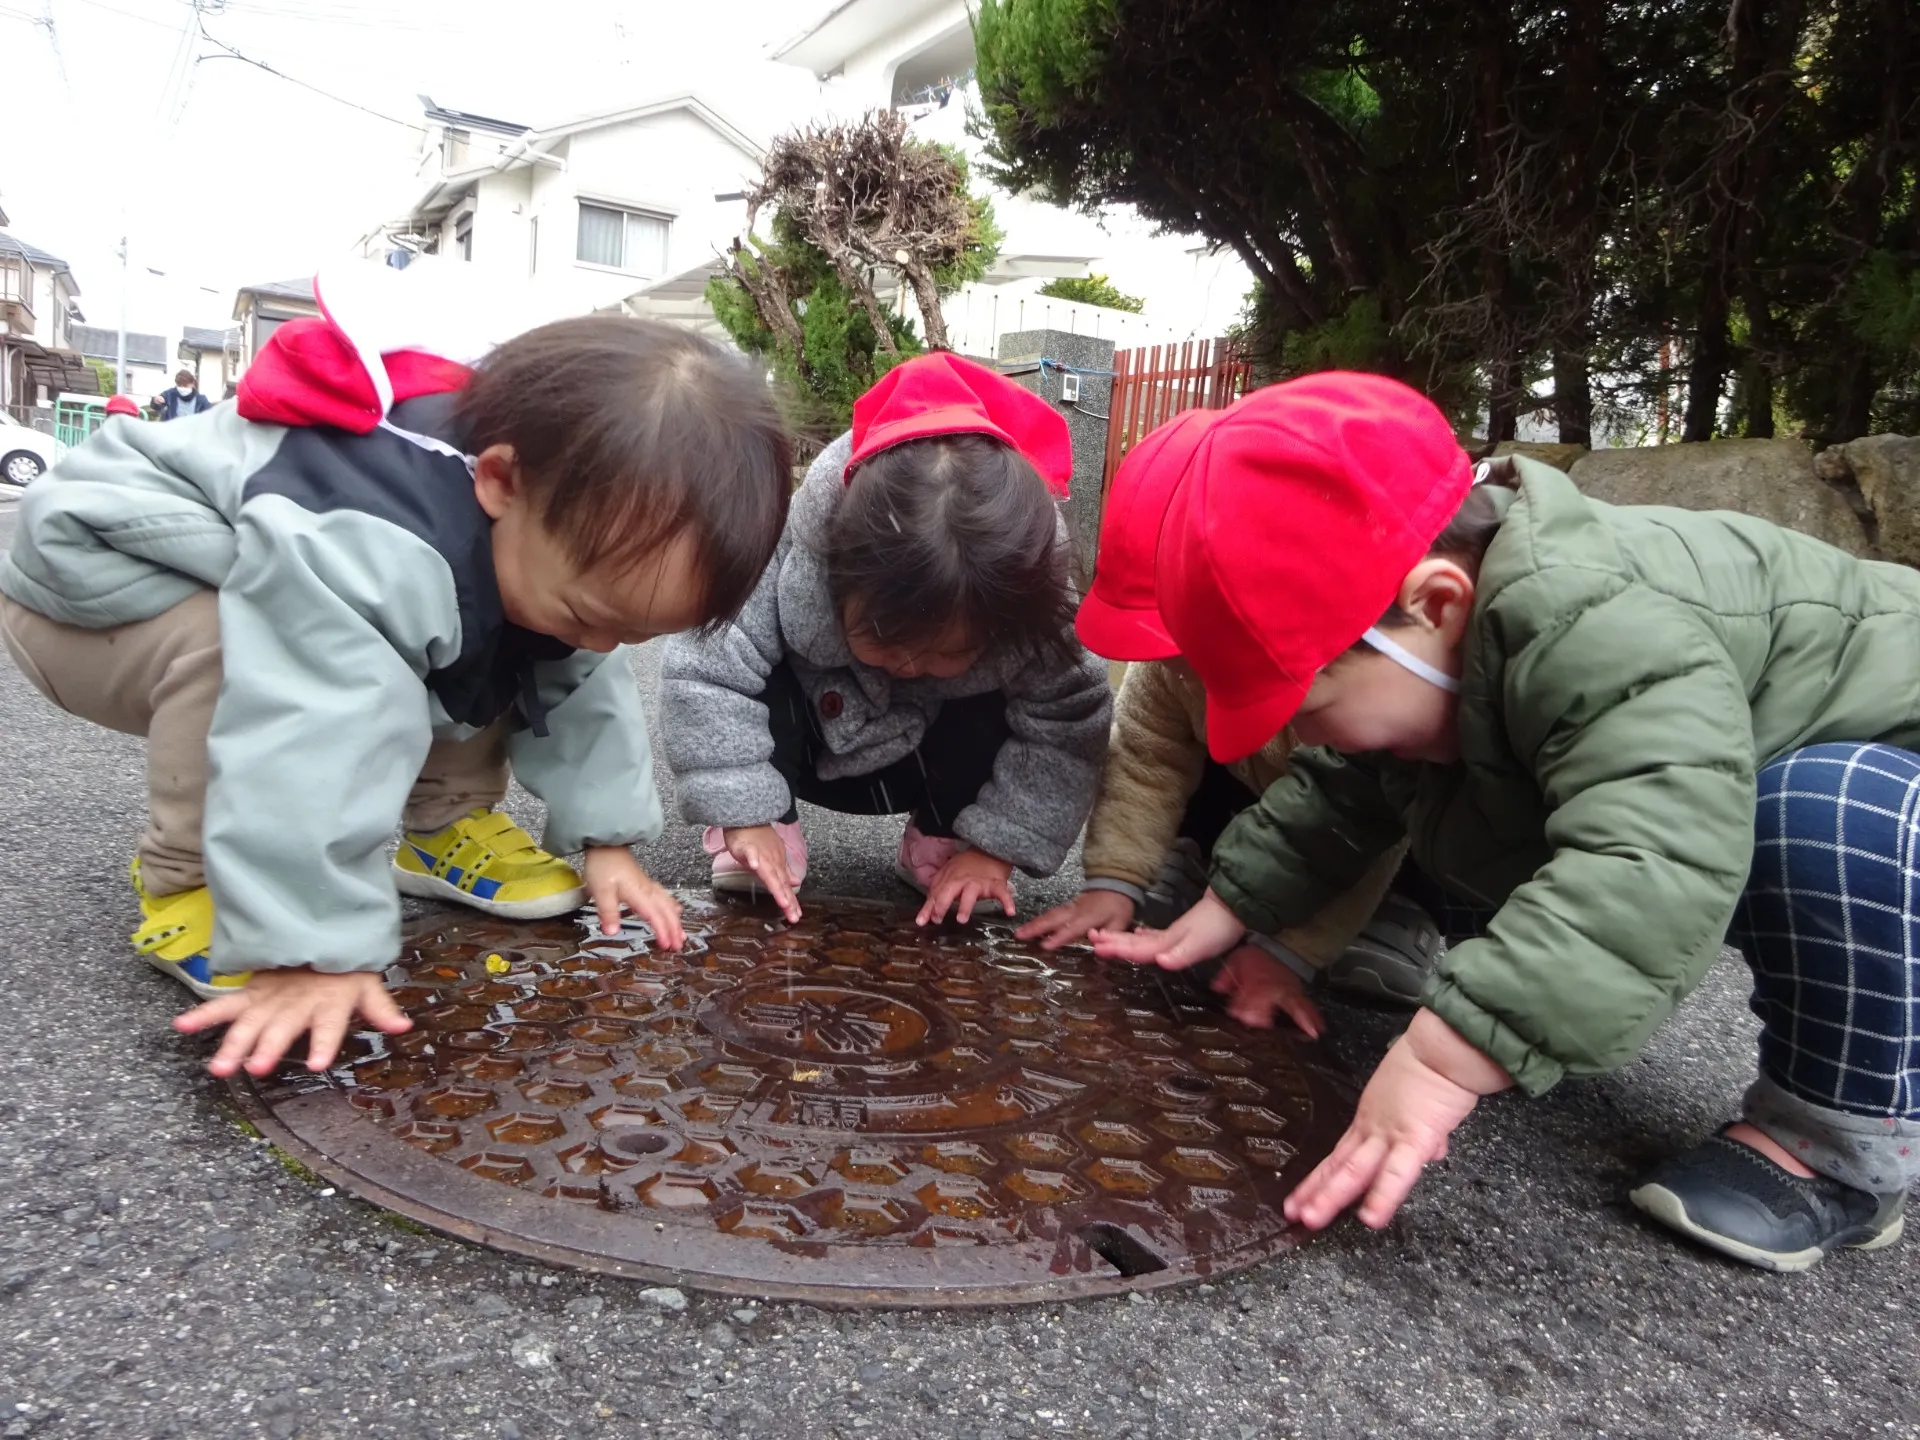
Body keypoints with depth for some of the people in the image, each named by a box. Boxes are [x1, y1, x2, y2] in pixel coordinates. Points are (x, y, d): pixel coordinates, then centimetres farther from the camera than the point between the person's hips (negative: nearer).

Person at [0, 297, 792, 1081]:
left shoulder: (578, 536, -17)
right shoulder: (370, 552, -46)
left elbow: (585, 694, -8)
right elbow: (310, 748, -47)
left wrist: (606, 839, -11)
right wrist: (314, 951, -46)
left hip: (308, 586, 7)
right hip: (97, 583, -6)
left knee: (489, 659, -6)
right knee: (237, 660, -37)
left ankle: (446, 829, 8)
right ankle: (184, 885, -16)